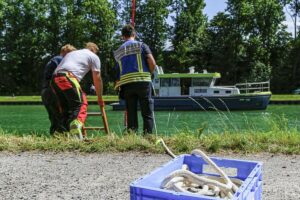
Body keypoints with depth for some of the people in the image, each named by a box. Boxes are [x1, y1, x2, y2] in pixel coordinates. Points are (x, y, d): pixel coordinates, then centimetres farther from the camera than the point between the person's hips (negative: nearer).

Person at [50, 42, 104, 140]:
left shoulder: (72, 53, 37)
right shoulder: (94, 56, 18)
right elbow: (97, 79, 14)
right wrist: (100, 98, 23)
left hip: (55, 78, 7)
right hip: (68, 78, -7)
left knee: (66, 108, 13)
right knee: (80, 105, -9)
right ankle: (76, 133, -27)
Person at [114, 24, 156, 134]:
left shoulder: (118, 51, 17)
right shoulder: (141, 45, 6)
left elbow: (117, 74, 14)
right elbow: (152, 63, -5)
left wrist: (119, 84, 21)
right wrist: (149, 73, 12)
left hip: (126, 84, 3)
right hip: (143, 82, -3)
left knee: (131, 114, 8)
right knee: (147, 114, 1)